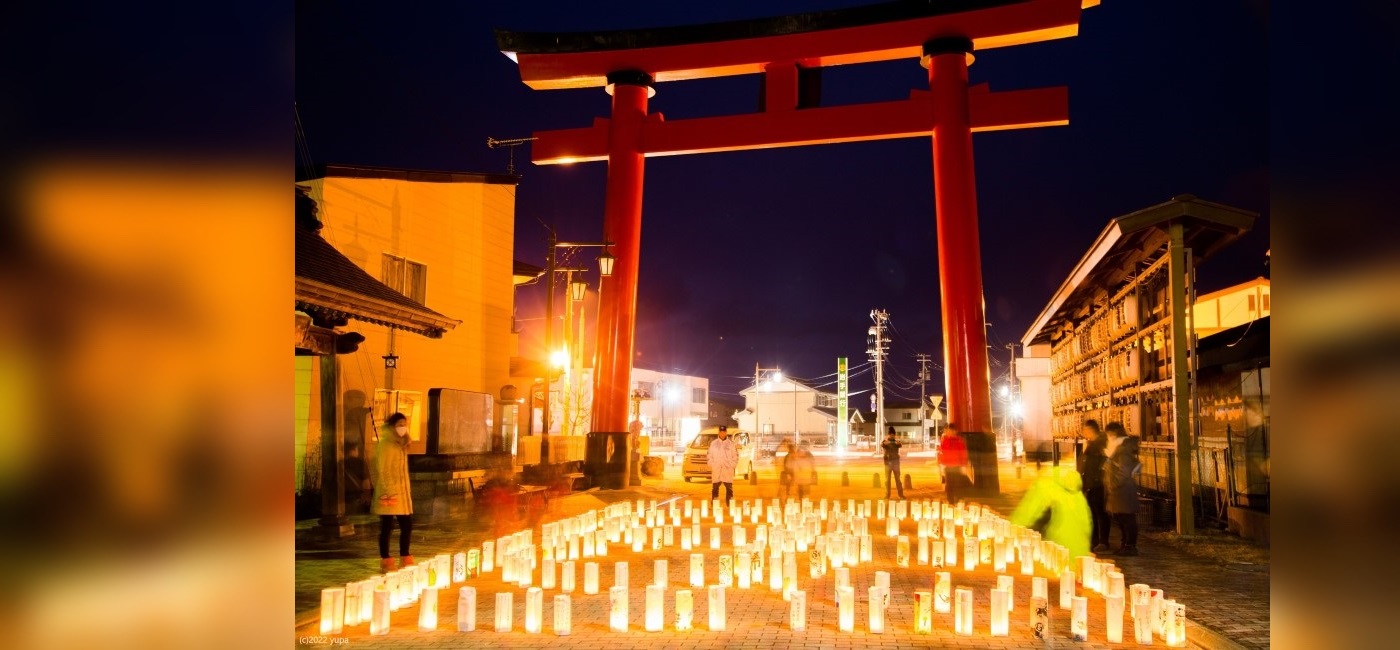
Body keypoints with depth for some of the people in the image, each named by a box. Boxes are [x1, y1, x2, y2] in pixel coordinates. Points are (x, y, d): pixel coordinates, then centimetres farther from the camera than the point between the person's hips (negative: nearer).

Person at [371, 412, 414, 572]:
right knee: (387, 527, 0)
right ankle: (386, 562, 9)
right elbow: (381, 471, -13)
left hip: (402, 492, 8)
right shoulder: (384, 445, -10)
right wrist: (387, 492, -18)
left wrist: (407, 491, 17)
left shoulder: (401, 444, 14)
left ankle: (405, 559, 19)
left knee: (407, 525, 8)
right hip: (389, 493, -8)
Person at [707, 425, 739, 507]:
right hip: (716, 471, 1)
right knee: (715, 488, 4)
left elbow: (735, 456, 5)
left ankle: (729, 505, 5)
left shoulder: (731, 443, 3)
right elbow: (709, 455, 9)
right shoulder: (713, 443, 6)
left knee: (729, 488, 0)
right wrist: (712, 465, 0)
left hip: (728, 471, -1)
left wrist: (732, 466, -3)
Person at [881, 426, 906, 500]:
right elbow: (881, 445, -23)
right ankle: (887, 495, 7)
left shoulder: (896, 441, 3)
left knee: (898, 479, 3)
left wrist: (898, 443, -44)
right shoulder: (885, 442, 0)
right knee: (887, 479, 2)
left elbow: (900, 446, -20)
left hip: (895, 462, 1)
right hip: (888, 462, -1)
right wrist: (885, 443, -47)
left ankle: (901, 495, 5)